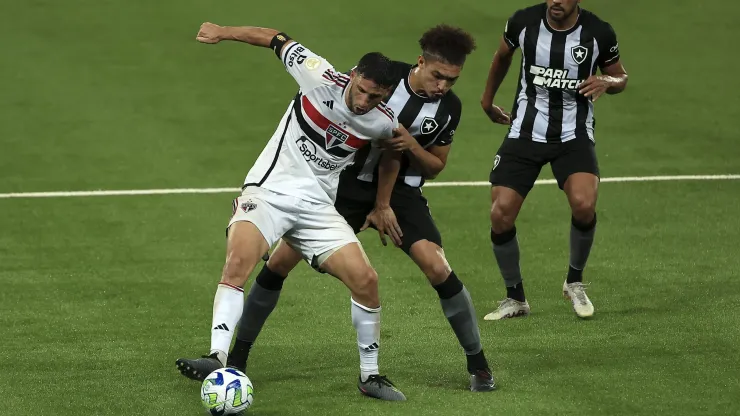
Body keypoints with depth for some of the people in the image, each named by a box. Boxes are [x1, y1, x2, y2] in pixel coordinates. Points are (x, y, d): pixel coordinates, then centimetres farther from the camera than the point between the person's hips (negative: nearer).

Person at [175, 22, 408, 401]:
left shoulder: (384, 123, -4)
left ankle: (370, 375, 8)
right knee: (238, 260, -29)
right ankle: (217, 359, -35)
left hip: (317, 206, 3)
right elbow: (277, 40, 1)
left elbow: (393, 155, 20)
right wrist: (223, 32, -1)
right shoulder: (321, 78, -12)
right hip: (268, 191, -3)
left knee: (365, 279, -11)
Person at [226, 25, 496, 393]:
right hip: (348, 181, 0)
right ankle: (237, 356, 10)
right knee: (281, 260, -6)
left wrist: (412, 147, -17)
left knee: (437, 268, -22)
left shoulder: (449, 108, -8)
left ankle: (478, 363, -4)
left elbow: (435, 166, 5)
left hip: (400, 191, 0)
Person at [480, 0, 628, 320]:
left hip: (574, 135, -2)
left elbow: (620, 77, 7)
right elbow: (503, 55, 16)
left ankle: (575, 282, 1)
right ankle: (515, 299, 15)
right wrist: (487, 99, 27)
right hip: (524, 134, 2)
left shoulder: (598, 33, -11)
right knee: (500, 215, -8)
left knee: (583, 205, -27)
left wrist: (607, 82, -17)